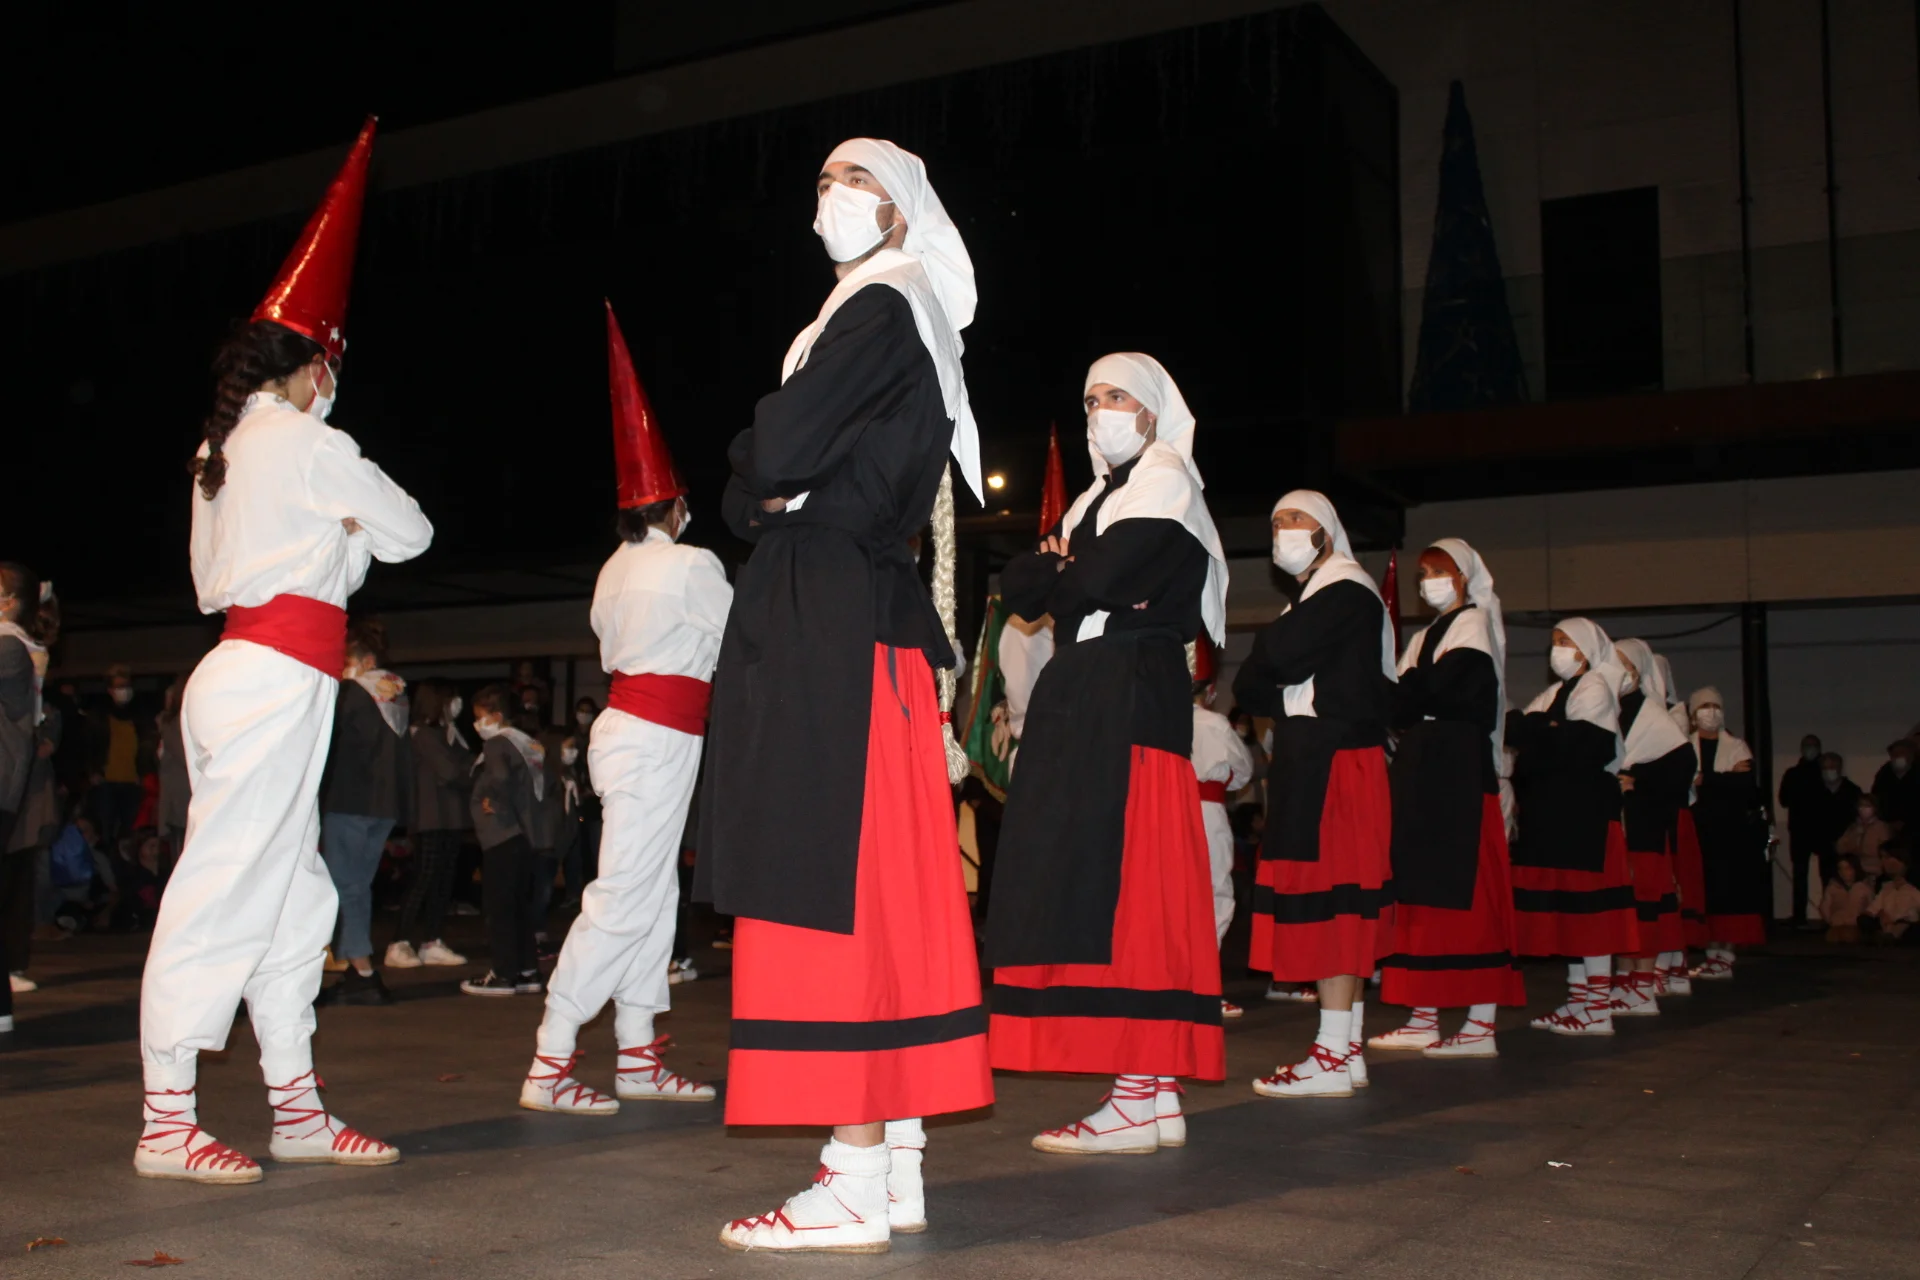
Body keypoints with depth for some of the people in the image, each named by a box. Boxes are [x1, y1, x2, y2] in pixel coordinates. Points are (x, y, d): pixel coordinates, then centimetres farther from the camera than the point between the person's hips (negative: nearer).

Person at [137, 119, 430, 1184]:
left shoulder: (224, 449, 19)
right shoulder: (306, 440, -5)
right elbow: (410, 533, 1)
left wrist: (338, 540, 14)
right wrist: (359, 527, 21)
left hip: (244, 667, 9)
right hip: (276, 682, -9)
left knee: (293, 894, 10)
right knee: (222, 888, -7)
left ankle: (296, 1109, 16)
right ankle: (166, 1124, -3)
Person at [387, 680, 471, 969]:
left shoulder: (447, 733, 19)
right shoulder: (423, 734, -7)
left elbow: (467, 761, 13)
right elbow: (451, 772, -13)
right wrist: (477, 773, 1)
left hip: (451, 817, 8)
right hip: (431, 818, -8)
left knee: (444, 880, 6)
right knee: (424, 879, -10)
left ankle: (431, 943, 10)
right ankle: (399, 945, -7)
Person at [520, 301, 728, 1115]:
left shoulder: (616, 570, 12)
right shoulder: (691, 567, -10)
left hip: (626, 720, 9)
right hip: (659, 738, -9)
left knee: (654, 892, 12)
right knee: (623, 895, -8)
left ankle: (638, 1058, 16)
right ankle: (549, 1066, -8)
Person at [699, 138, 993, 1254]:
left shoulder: (879, 312, -5)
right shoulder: (897, 325, 25)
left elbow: (774, 456, -16)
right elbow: (751, 496, 24)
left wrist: (763, 471, 5)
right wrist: (771, 492, 3)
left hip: (829, 624, -10)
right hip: (873, 621, 10)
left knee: (833, 878, -11)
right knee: (882, 883, 7)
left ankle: (855, 1184, -8)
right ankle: (897, 1163, 11)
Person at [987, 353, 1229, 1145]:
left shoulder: (1165, 482, -1)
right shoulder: (1101, 494, 25)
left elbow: (1096, 578, -16)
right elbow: (1020, 586, 16)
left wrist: (1057, 572, 5)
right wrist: (1064, 569, -4)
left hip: (1131, 701, -9)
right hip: (1078, 700, 9)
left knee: (1122, 880, -13)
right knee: (1084, 881, 3)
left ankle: (1145, 1097, -11)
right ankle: (1148, 1087, 5)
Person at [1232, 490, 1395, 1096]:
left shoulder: (1345, 590, -6)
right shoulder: (1314, 595, 24)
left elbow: (1279, 655, -21)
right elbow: (1251, 689, 19)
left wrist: (1268, 645, 0)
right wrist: (1272, 687, -2)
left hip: (1333, 761, -10)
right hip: (1313, 758, 10)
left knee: (1326, 896, -11)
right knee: (1339, 905, 9)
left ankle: (1333, 1057, -10)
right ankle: (1350, 1049, 13)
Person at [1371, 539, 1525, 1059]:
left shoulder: (1474, 622, 0)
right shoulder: (1425, 636, 23)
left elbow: (1441, 689, -13)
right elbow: (1403, 704, 15)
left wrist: (1406, 694, 0)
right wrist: (1404, 700, -4)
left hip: (1459, 771, -8)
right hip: (1420, 770, 8)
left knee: (1464, 890, -10)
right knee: (1422, 890, 5)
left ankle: (1481, 1026, -10)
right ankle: (1424, 1019, 8)